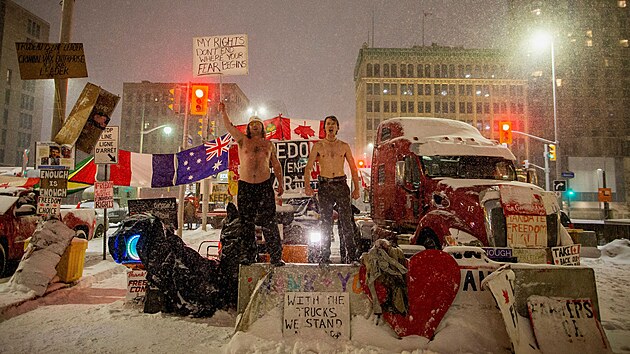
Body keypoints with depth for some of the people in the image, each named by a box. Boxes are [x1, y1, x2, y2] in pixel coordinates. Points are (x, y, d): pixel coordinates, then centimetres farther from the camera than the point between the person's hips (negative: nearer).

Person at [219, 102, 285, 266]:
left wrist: (280, 183, 7)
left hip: (265, 186, 0)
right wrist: (223, 112, -10)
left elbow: (276, 165, 15)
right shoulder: (243, 141, 11)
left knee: (269, 222, -4)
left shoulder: (269, 144, 13)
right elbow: (229, 126, 1)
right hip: (245, 186, 0)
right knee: (246, 223, 5)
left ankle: (276, 256, 0)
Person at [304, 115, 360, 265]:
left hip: (341, 185, 1)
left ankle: (351, 255, 3)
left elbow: (353, 168, 12)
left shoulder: (344, 146, 10)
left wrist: (356, 188, 5)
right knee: (325, 222, 3)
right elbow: (308, 167, 2)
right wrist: (307, 185, -12)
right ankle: (324, 257, 12)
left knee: (346, 220, -3)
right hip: (325, 185, 0)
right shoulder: (318, 146, 7)